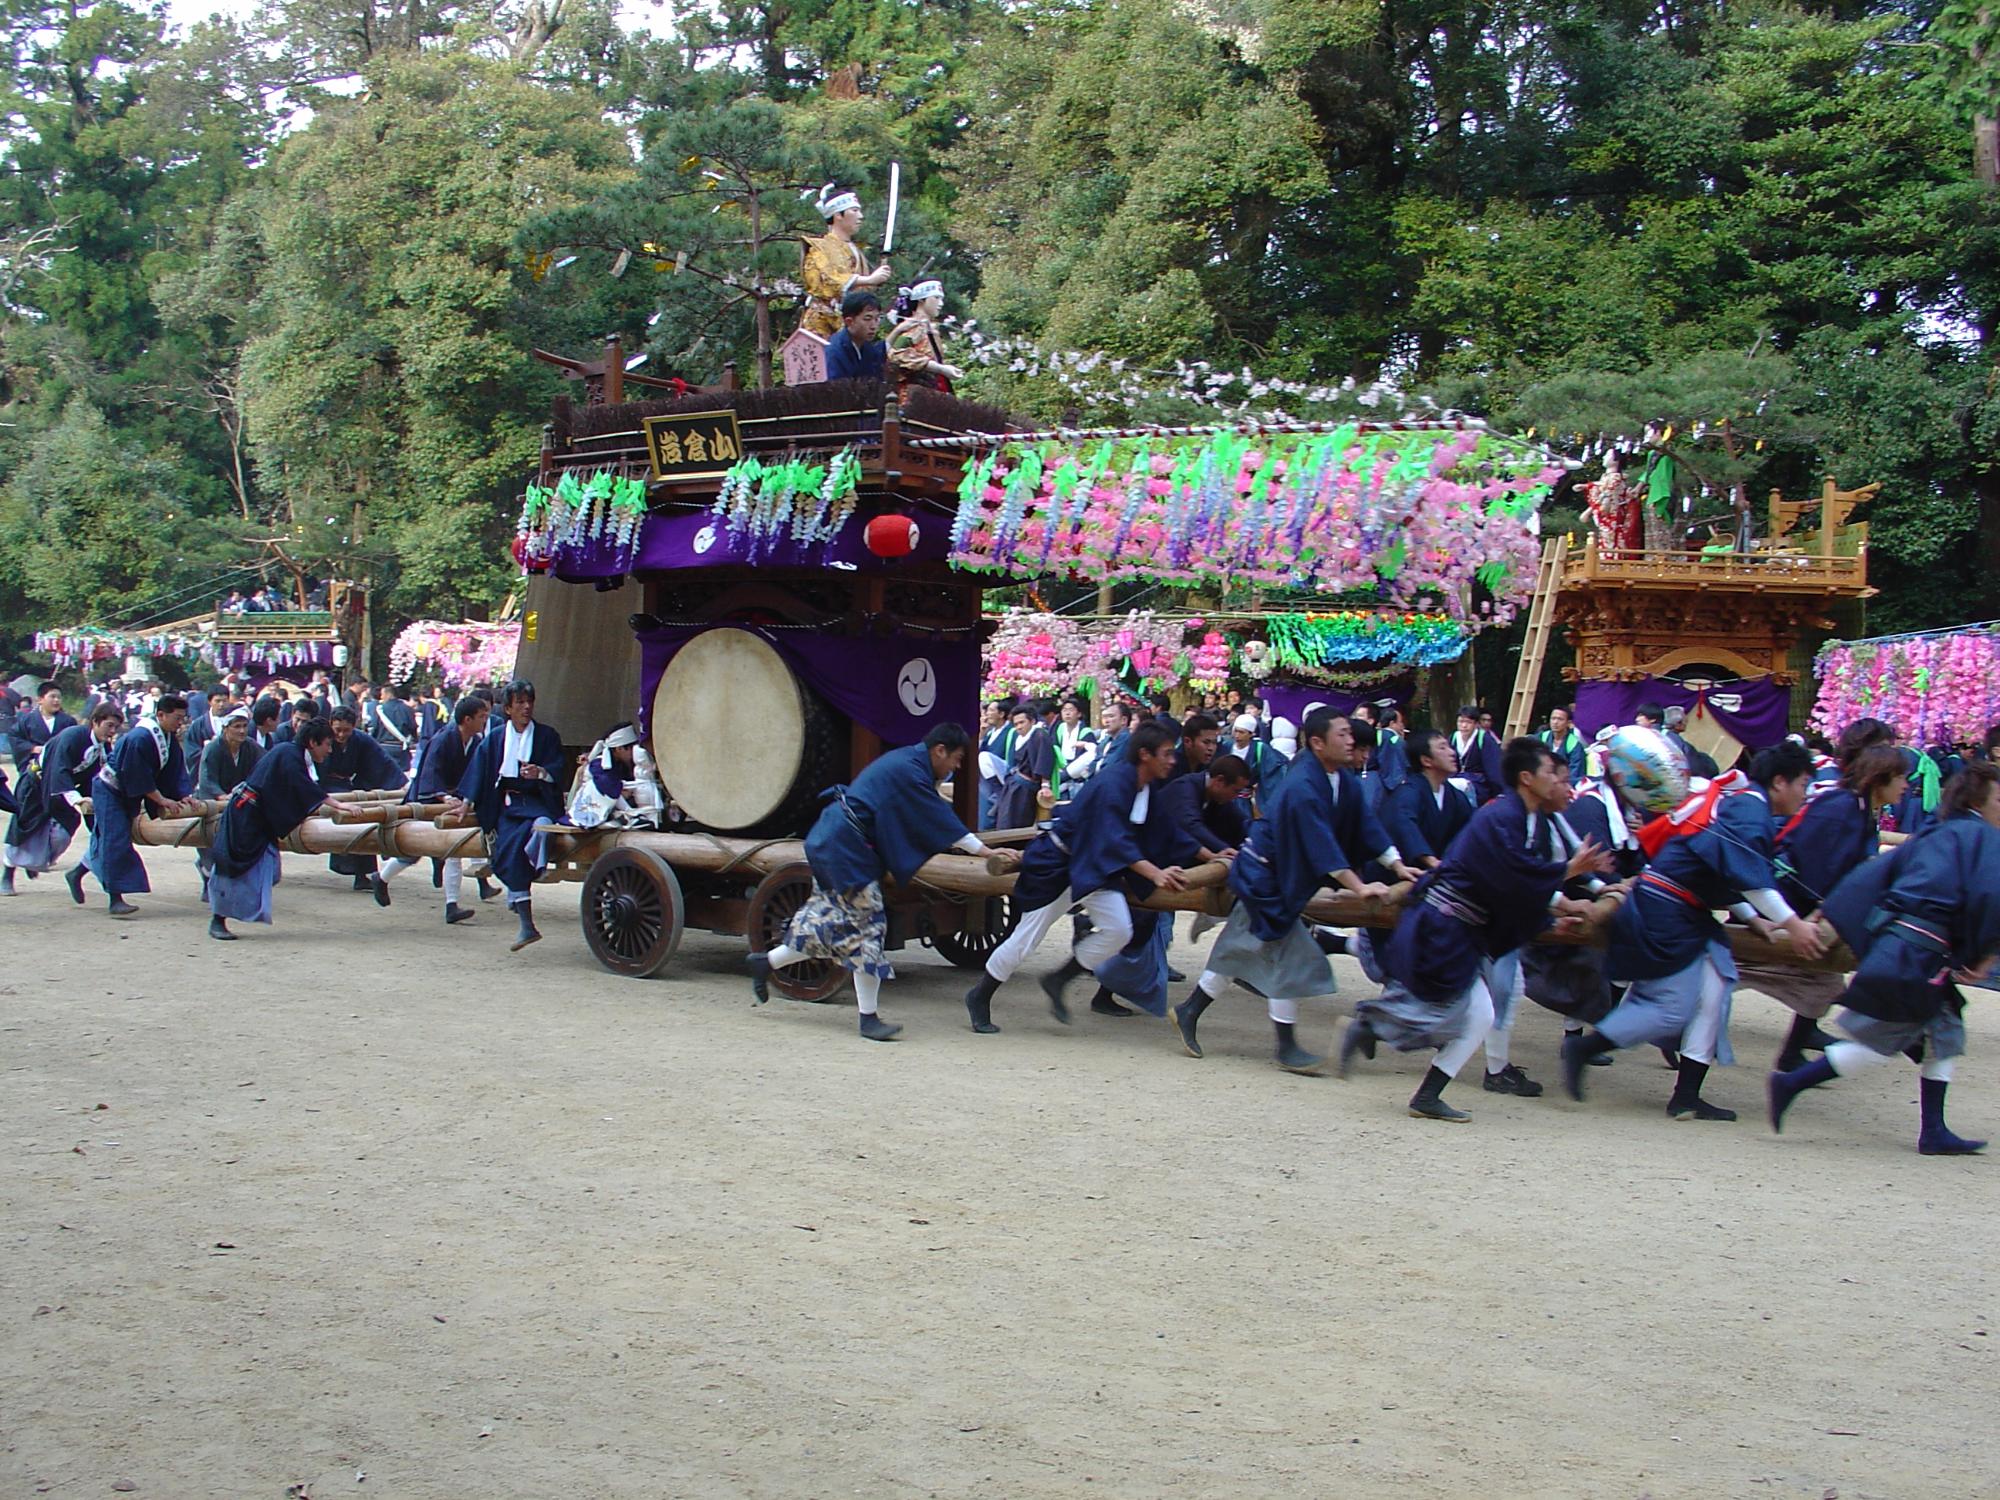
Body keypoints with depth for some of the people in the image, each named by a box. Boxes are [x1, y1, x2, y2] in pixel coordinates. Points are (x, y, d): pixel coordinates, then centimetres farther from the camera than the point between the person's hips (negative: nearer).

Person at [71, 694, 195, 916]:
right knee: (115, 842, -11)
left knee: (108, 841, 16)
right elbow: (140, 779, -27)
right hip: (109, 791, -9)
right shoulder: (139, 738, -29)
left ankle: (77, 874, 37)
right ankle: (116, 900, -10)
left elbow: (176, 771, 1)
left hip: (128, 795, 9)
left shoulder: (170, 738, -2)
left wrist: (183, 796, -12)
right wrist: (162, 800, -22)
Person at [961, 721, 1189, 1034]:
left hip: (1095, 866, 8)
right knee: (1027, 937, 0)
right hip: (1057, 863, -8)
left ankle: (1057, 983, 8)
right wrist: (1155, 873, -47)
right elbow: (1116, 841, -37)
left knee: (1118, 930, -10)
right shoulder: (1112, 784, -29)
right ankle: (979, 997, 20)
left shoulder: (1150, 787, -4)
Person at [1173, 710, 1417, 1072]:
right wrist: (1358, 887, -32)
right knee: (1289, 955, -6)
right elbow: (1322, 847, -31)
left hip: (1283, 875, 9)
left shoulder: (1344, 780, 1)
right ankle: (1287, 1048, 2)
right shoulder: (1302, 788, -28)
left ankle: (1189, 1012, 27)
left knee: (1242, 950, 15)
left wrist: (1397, 866, -3)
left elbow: (1365, 825, 4)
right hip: (1264, 876, -9)